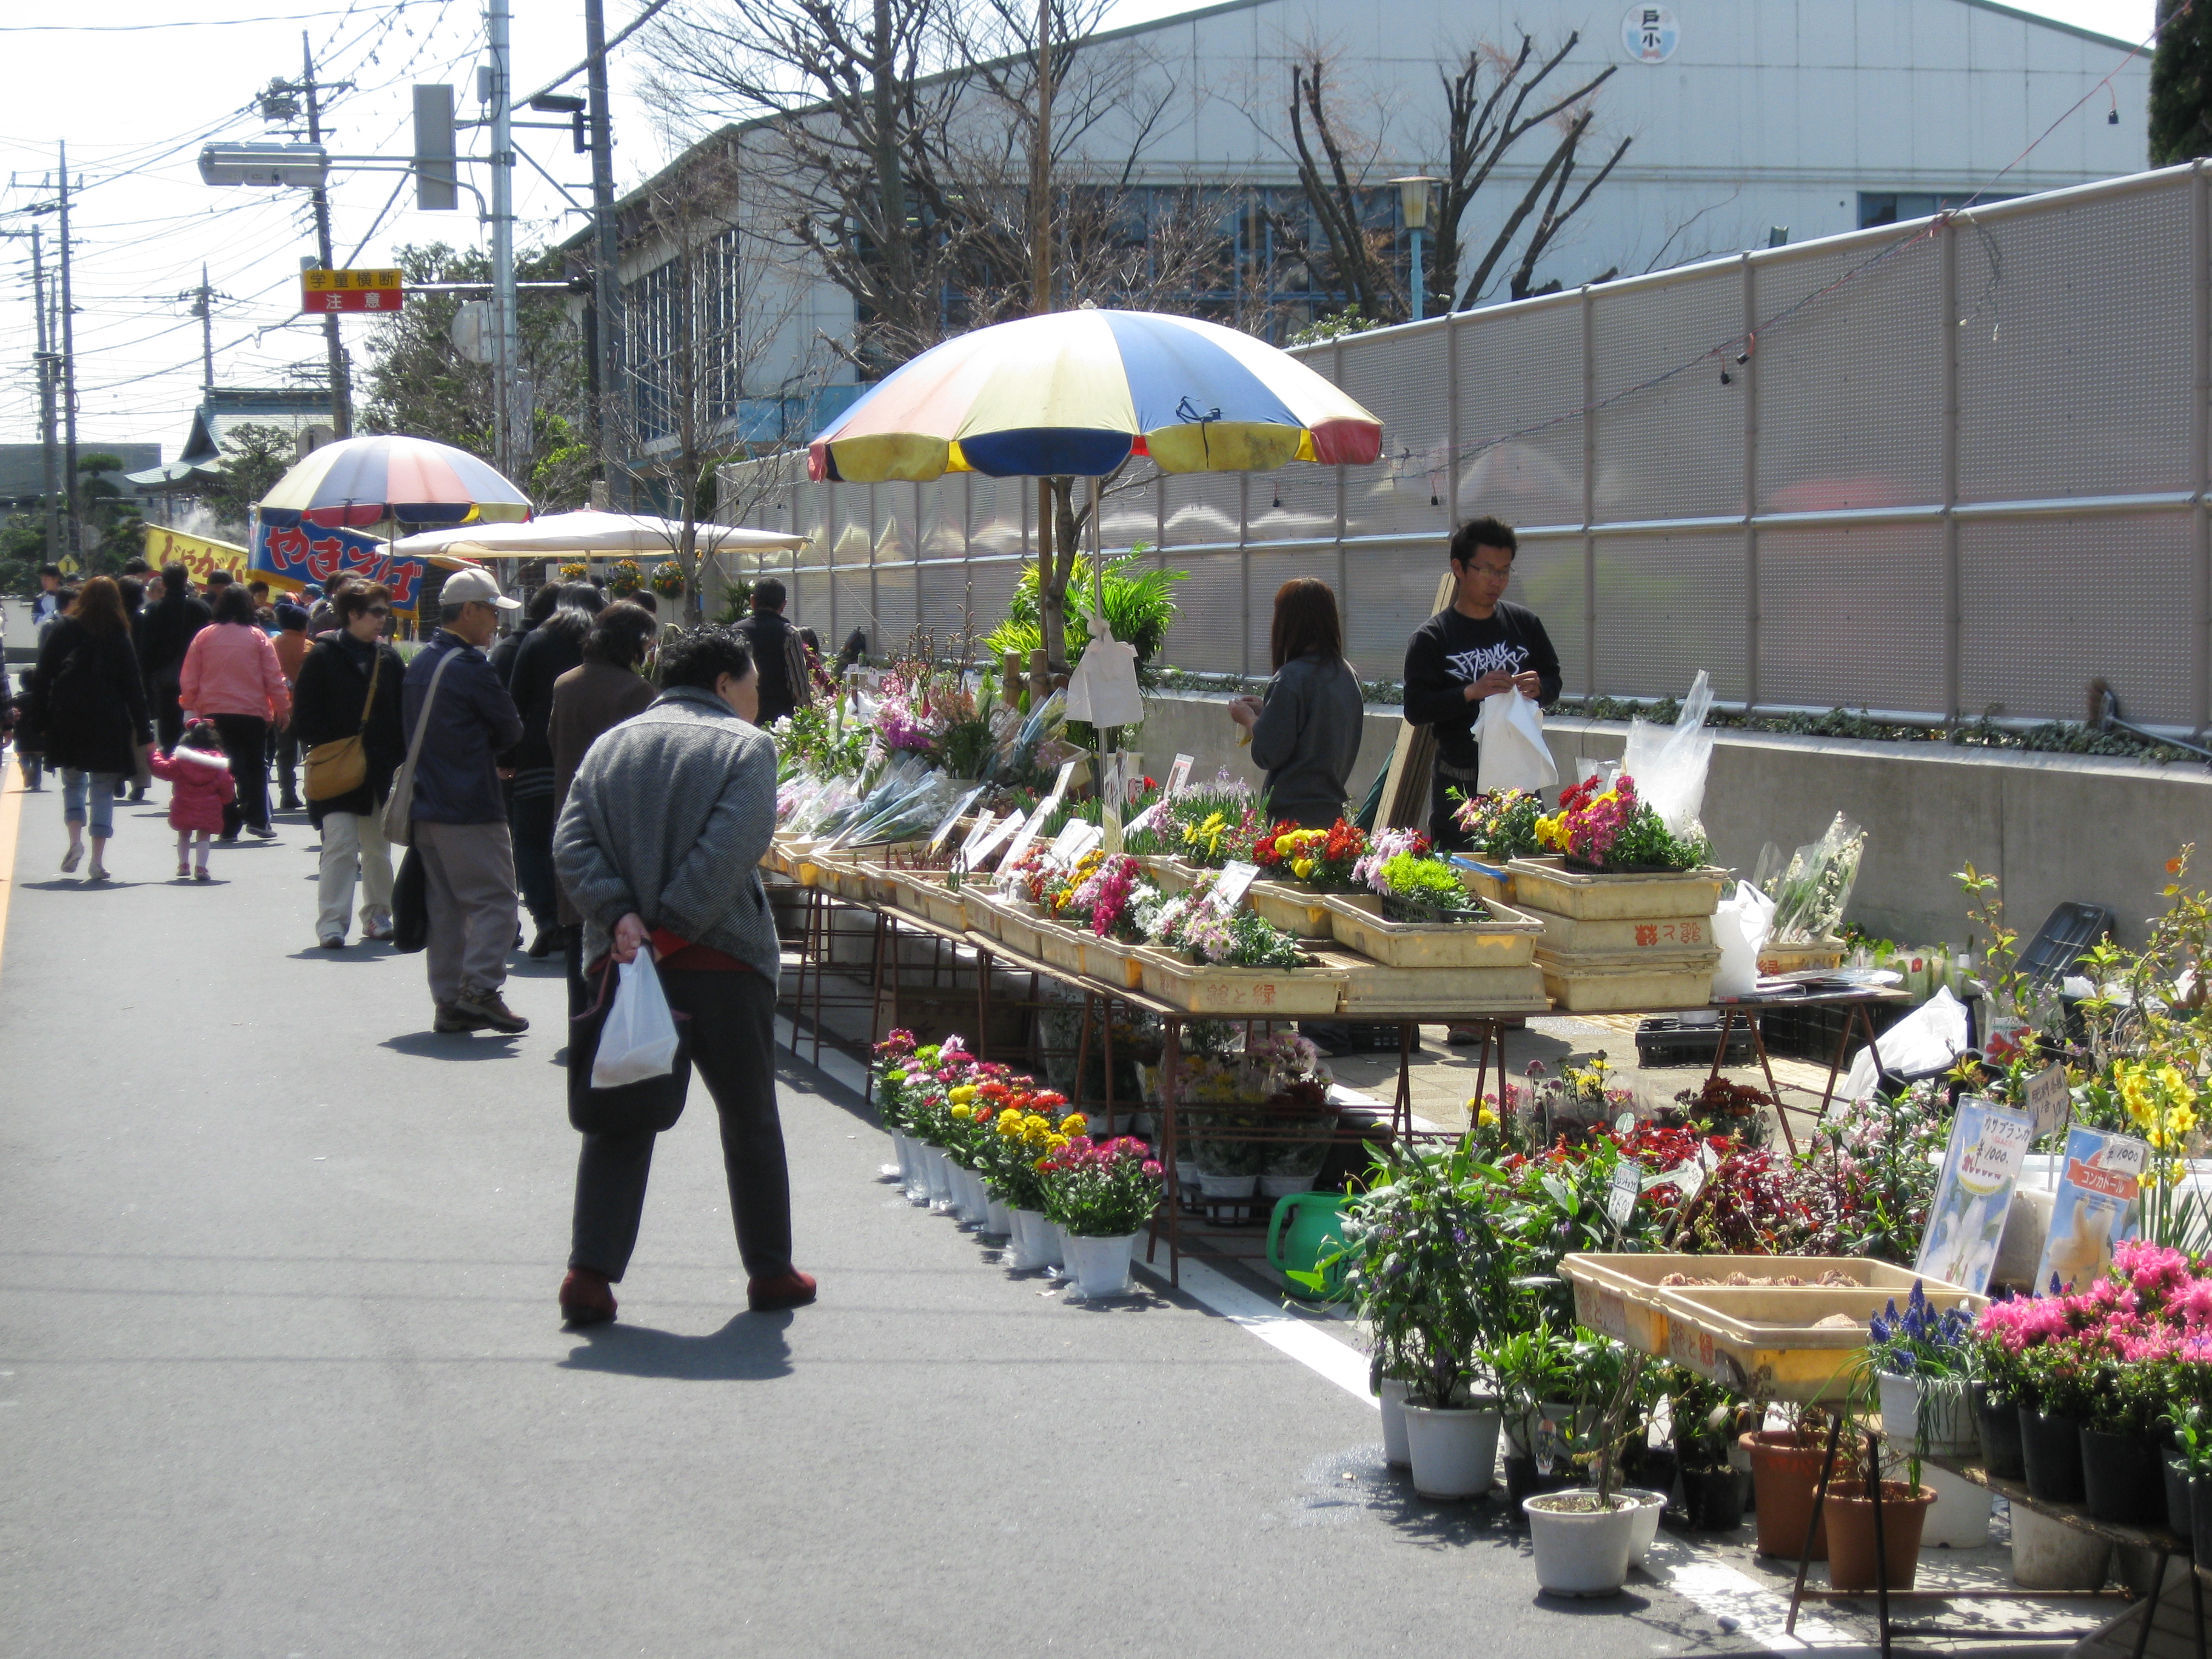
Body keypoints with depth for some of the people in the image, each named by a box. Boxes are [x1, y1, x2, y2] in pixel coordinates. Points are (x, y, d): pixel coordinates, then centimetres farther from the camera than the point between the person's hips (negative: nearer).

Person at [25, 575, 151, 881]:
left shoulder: (63, 629, 1)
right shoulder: (118, 636, 0)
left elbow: (42, 678, 0)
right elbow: (133, 686, 1)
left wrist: (40, 720, 4)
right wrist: (144, 732, 3)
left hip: (66, 718, 1)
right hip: (107, 720, -1)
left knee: (73, 781, 17)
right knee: (103, 790, 5)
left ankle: (75, 841, -4)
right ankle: (97, 859, -2)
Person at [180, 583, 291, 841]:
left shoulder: (204, 636, 1)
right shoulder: (257, 637, -3)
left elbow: (189, 680, 5)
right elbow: (273, 678, -1)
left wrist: (191, 705, 19)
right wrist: (282, 709, 8)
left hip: (214, 713, 1)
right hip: (252, 713, -1)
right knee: (255, 768, 10)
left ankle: (228, 826, 2)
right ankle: (257, 818, -1)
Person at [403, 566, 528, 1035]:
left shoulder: (419, 664, 12)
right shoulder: (471, 666, -14)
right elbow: (510, 730, -7)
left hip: (426, 802, 9)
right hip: (471, 809, -9)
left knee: (444, 905, 11)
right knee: (494, 900, -3)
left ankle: (448, 1002, 12)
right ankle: (480, 988, -11)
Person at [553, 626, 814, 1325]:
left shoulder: (611, 745, 12)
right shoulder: (746, 746, -3)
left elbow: (571, 844, -1)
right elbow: (730, 850, -17)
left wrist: (618, 916, -10)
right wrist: (671, 930, -16)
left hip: (621, 959, 3)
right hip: (723, 962, -3)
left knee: (618, 1120, 7)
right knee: (750, 1122, 11)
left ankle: (590, 1273, -4)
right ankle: (771, 1273, 20)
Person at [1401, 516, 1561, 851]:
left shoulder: (1524, 623, 9)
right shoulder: (1431, 638, -2)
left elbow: (1554, 681, 16)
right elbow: (1416, 709, -9)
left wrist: (1539, 689, -7)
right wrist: (1471, 692, -21)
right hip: (1461, 785, -3)